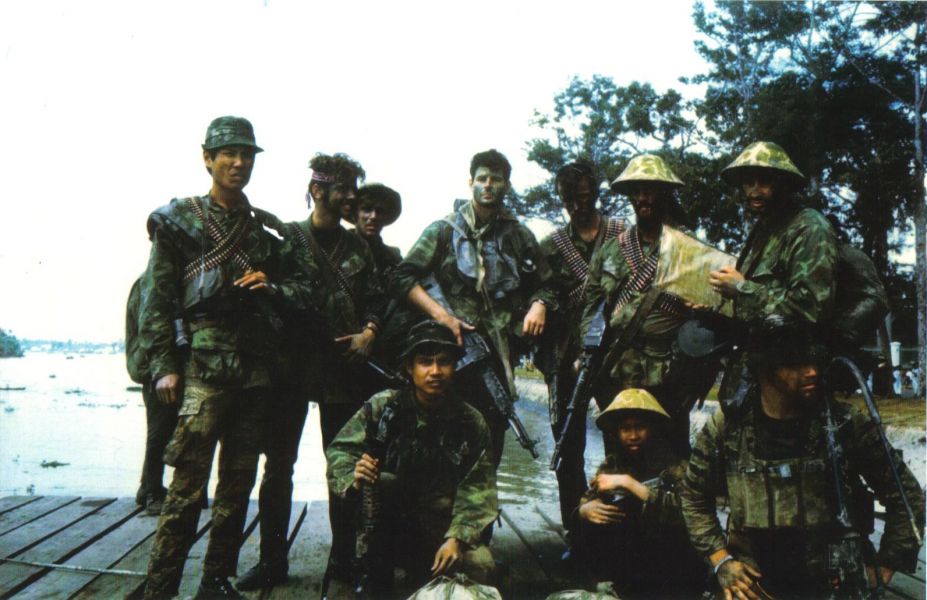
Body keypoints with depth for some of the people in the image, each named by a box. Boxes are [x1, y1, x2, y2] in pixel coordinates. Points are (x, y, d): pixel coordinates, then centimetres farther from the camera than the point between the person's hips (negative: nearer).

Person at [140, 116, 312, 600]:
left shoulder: (267, 228, 15)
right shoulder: (179, 220, 5)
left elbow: (300, 288, 16)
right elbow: (156, 299, -1)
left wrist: (271, 287, -6)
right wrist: (163, 366, -8)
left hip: (257, 368, 5)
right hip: (205, 364, -4)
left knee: (238, 483, 10)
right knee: (188, 484, -7)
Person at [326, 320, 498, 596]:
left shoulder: (472, 422, -4)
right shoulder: (383, 407, -8)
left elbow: (477, 488, -8)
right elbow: (339, 450, -9)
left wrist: (456, 537, -23)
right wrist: (354, 478, -32)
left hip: (441, 526, 1)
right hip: (386, 523, 0)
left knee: (481, 565, -25)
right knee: (382, 482, -31)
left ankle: (421, 575, 6)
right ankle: (377, 577, -11)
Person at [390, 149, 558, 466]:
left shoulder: (519, 236, 13)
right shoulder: (444, 230, 4)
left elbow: (544, 284, 21)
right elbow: (403, 278, -3)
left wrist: (539, 305, -3)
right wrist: (441, 315, -15)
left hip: (499, 356, 3)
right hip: (451, 349, -3)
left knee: (492, 439, 9)